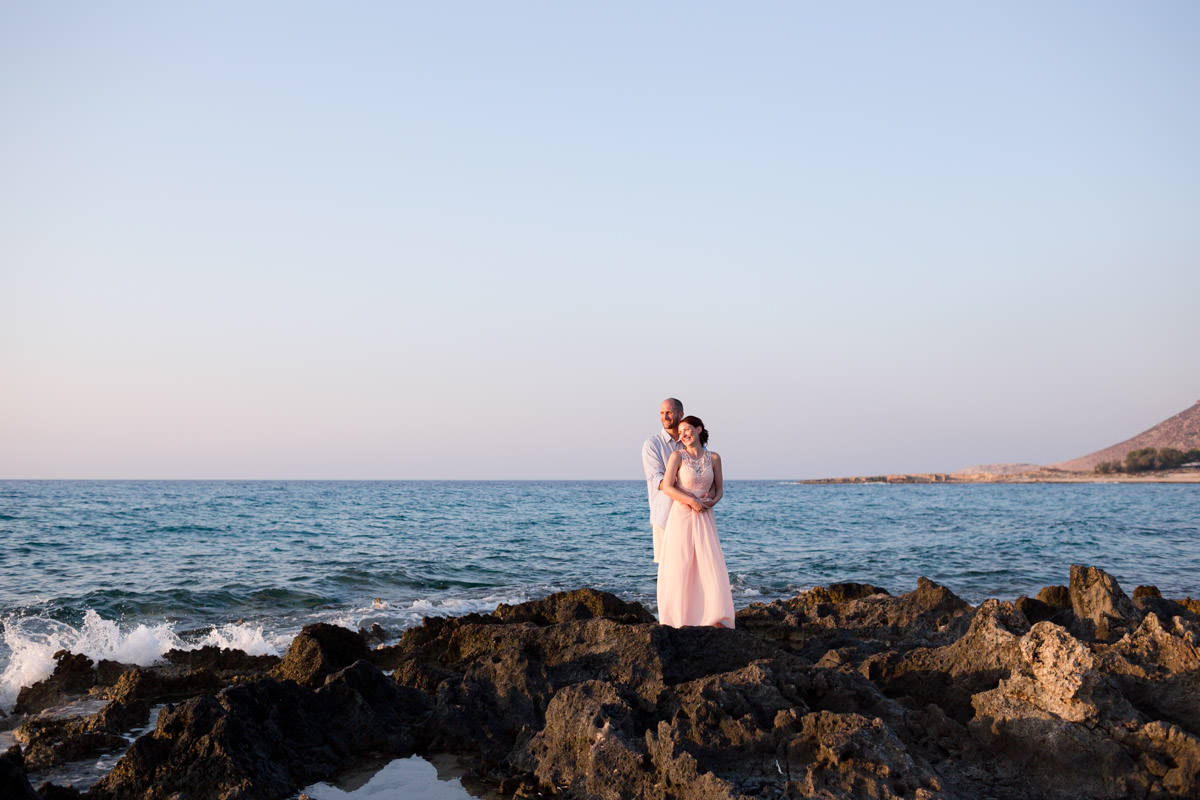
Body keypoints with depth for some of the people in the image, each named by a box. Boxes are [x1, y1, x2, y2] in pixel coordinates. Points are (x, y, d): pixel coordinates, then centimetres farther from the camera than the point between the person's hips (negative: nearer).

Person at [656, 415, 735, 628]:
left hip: (705, 518, 2)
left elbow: (719, 490, 13)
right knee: (679, 566, -3)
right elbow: (667, 487, -8)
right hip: (681, 515, -2)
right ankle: (677, 618, 4)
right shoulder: (677, 456, -1)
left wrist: (712, 501, -8)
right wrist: (692, 501, -16)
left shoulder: (713, 458, 7)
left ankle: (716, 618, -6)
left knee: (710, 564, -6)